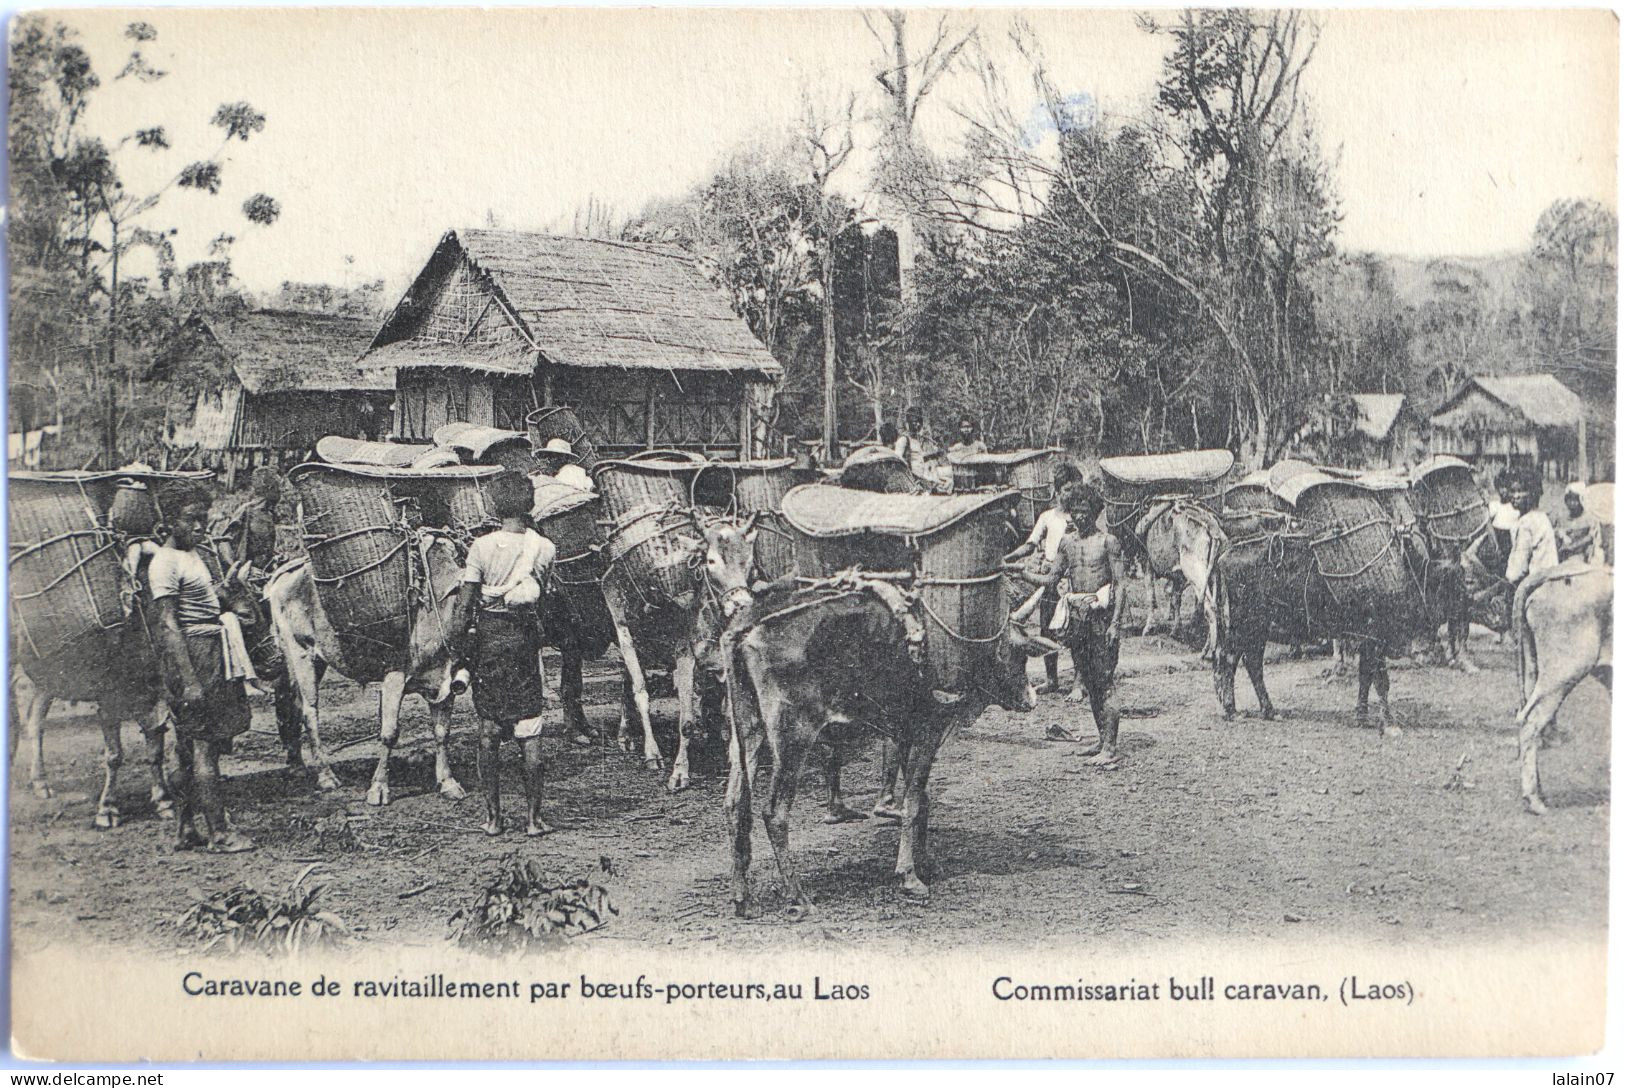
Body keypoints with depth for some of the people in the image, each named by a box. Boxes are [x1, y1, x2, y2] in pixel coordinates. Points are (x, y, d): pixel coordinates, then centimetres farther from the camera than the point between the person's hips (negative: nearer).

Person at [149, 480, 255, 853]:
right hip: (192, 657, -9)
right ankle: (218, 833, -1)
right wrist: (189, 680, -21)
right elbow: (169, 626, -18)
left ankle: (186, 829, 17)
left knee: (192, 746, 12)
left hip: (214, 653, 9)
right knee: (203, 746, -5)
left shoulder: (193, 554, 15)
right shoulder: (165, 564, -13)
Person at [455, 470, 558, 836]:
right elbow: (541, 591, 6)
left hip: (487, 632, 0)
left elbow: (465, 603, -6)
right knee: (530, 728, 4)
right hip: (525, 634, 0)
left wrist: (462, 642, 5)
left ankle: (492, 816, 11)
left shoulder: (481, 546, -7)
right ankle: (533, 816, 4)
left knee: (488, 729, 8)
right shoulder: (543, 547, -5)